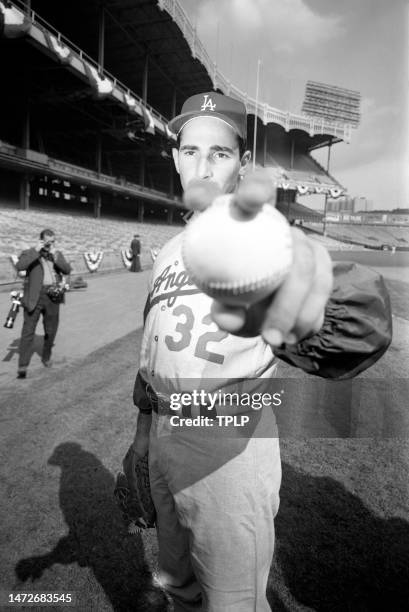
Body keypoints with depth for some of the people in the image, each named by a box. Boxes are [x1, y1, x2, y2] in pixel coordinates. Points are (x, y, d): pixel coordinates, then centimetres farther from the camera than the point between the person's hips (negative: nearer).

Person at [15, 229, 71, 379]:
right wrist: (36, 251, -21)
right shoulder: (29, 253, 2)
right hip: (34, 297, -3)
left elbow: (67, 270, -1)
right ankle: (22, 366, -3)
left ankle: (46, 357, 34)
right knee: (28, 330, -5)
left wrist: (55, 255, -12)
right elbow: (19, 266, -18)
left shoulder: (58, 255, 14)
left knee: (51, 331, 12)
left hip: (53, 297, 4)